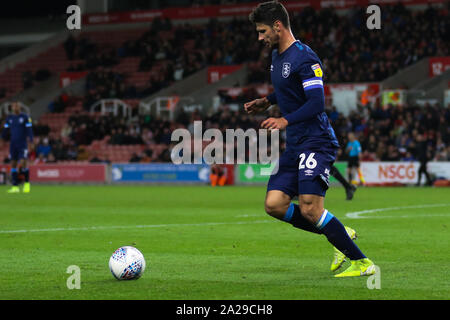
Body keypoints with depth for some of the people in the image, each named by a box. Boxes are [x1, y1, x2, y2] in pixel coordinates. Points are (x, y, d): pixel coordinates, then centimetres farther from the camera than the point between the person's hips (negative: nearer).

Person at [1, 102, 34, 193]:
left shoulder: (25, 117, -2)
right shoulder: (9, 118, 10)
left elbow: (29, 129, -6)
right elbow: (5, 130, 15)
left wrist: (30, 139, -18)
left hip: (22, 144, -4)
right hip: (13, 144, 4)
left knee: (23, 163, -13)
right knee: (13, 164, 1)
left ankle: (27, 183, 10)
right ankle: (15, 187, 3)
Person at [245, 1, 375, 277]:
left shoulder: (304, 57, -15)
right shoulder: (277, 56, 15)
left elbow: (317, 102, -22)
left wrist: (285, 121, -33)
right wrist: (267, 102, 18)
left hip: (316, 141, -9)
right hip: (295, 145, 9)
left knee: (310, 209, -17)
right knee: (275, 204, -2)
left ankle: (362, 262, -6)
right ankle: (341, 236, 11)